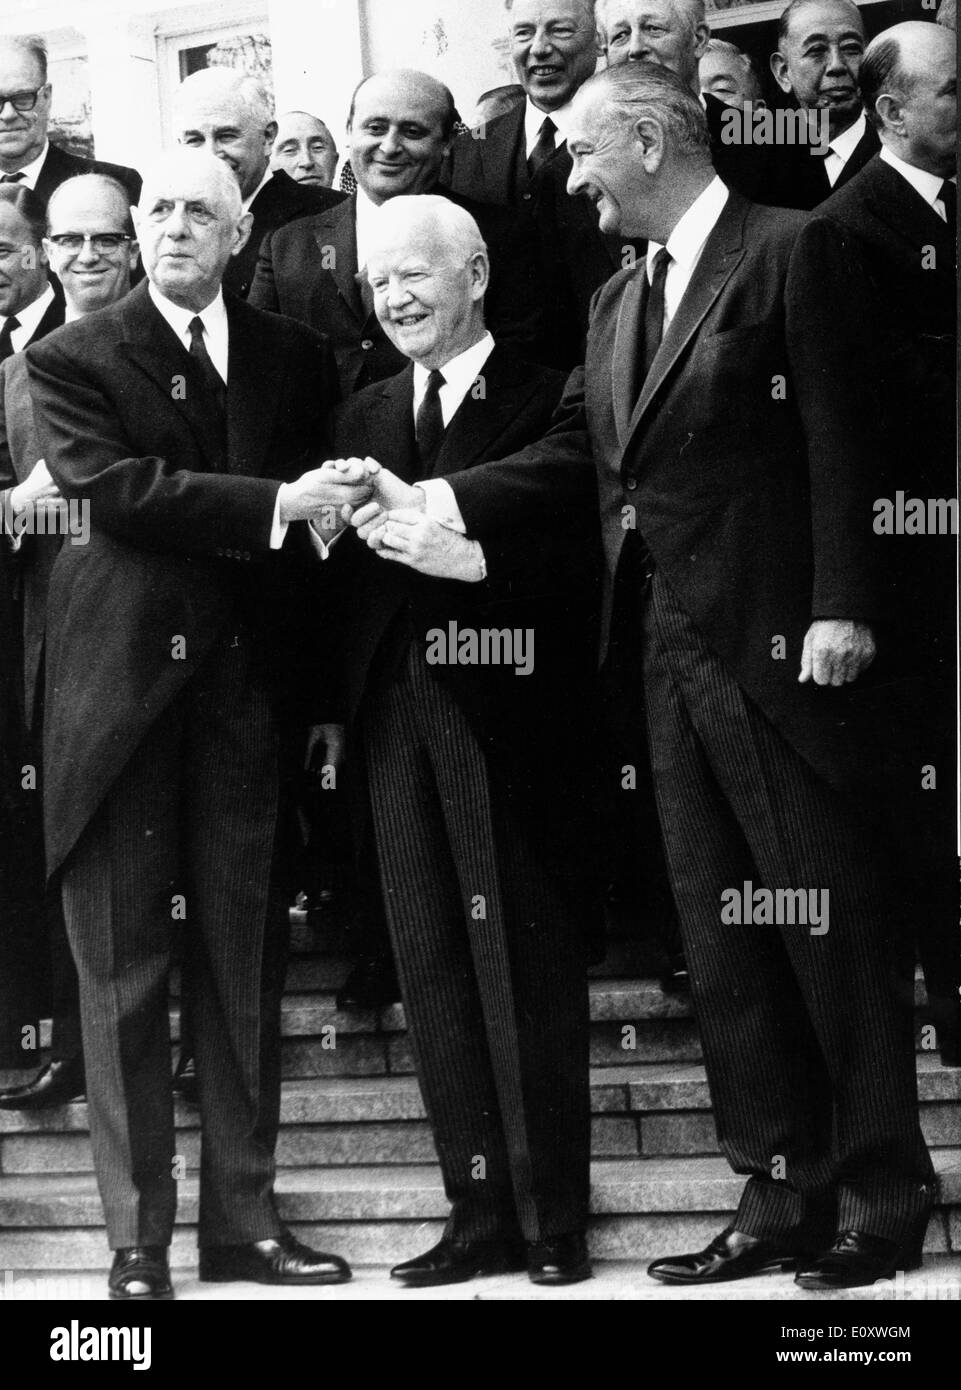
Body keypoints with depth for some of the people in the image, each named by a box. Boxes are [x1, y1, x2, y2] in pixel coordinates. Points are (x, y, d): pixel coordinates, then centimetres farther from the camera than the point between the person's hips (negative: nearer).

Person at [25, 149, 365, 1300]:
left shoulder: (294, 356, 12)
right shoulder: (72, 359, 1)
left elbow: (318, 493, 16)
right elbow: (113, 487, -14)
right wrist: (274, 504, -19)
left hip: (245, 687, 3)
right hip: (123, 688, -3)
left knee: (245, 964, 7)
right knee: (123, 968, 1)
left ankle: (243, 1219, 15)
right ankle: (138, 1235, 7)